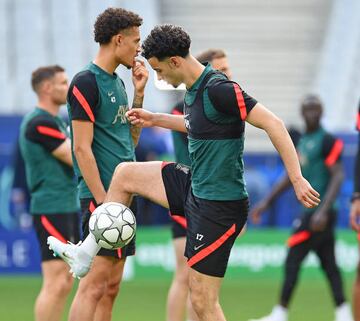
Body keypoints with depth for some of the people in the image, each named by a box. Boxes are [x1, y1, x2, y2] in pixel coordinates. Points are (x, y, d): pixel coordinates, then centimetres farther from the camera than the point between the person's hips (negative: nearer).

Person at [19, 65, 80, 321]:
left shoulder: (55, 121, 18)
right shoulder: (40, 123, -14)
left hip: (67, 207, 10)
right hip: (52, 210, -10)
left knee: (64, 283, 11)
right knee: (56, 284, -12)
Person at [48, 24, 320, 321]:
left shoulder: (219, 90, -23)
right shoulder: (194, 90, 6)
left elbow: (273, 124, -25)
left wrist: (297, 179, -28)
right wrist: (154, 119, 27)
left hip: (219, 206, -10)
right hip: (194, 186, 10)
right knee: (124, 174, 20)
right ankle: (85, 256, 29)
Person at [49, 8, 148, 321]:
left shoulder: (117, 82, 17)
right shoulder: (86, 82, -11)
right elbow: (82, 148, -15)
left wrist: (138, 93, 13)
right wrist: (103, 202, -18)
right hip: (101, 195, -9)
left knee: (111, 288, 8)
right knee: (95, 283, -12)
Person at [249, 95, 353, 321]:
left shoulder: (328, 141, -10)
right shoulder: (302, 141, 16)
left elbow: (337, 176, -16)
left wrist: (323, 211, -25)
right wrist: (266, 203, 24)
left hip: (320, 213, -8)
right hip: (310, 211, 8)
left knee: (292, 261, -6)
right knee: (328, 264, 7)